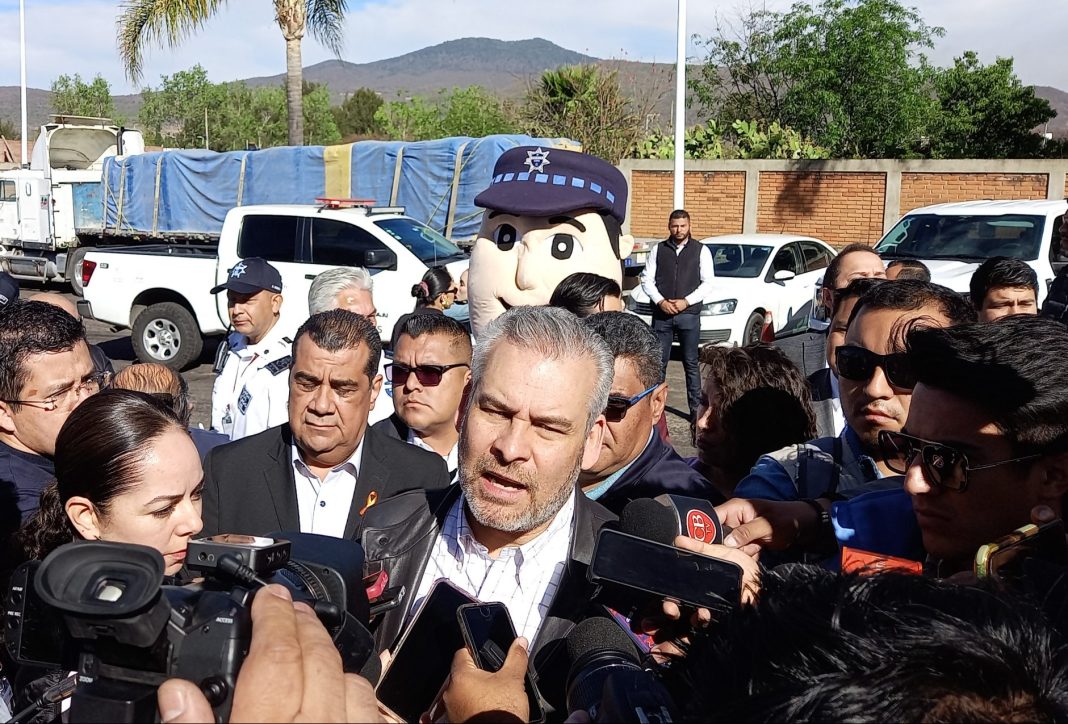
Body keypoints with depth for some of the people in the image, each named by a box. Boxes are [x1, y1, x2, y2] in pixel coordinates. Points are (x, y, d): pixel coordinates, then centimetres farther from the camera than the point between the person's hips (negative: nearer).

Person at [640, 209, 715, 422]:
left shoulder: (701, 250, 4)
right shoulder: (658, 250, 9)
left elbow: (708, 283, 0)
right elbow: (647, 279, 6)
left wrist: (686, 301, -10)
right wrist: (661, 301, -8)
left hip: (689, 315, -1)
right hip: (661, 314, 1)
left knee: (691, 363, 4)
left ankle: (696, 408, 9)